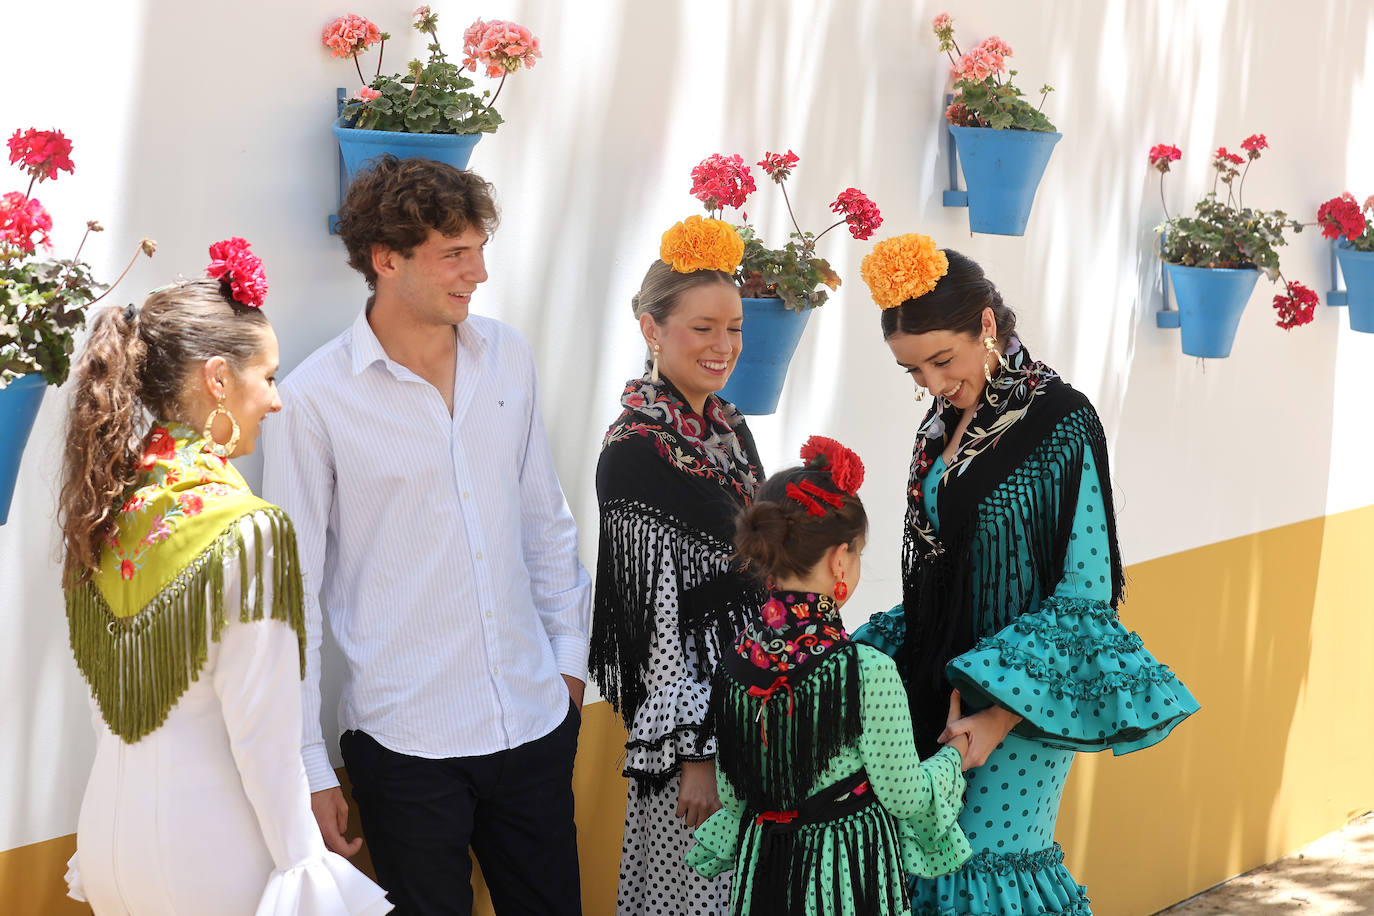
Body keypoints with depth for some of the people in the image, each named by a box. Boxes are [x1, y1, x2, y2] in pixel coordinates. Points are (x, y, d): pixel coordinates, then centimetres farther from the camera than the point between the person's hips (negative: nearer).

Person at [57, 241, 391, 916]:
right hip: (206, 853, -7)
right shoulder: (245, 530, -20)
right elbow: (262, 736, -18)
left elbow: (106, 706, 10)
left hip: (108, 837, 7)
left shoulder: (98, 513, 1)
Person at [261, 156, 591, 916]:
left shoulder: (508, 355, 5)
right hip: (406, 740, -4)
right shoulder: (315, 399, -10)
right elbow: (294, 591, -6)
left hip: (535, 721, 4)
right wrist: (310, 765, -6)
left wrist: (569, 653, 15)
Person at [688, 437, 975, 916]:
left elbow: (731, 795, 6)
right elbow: (906, 796, -11)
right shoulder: (869, 672, -22)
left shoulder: (735, 662, -5)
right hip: (849, 875, -5)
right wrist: (956, 752, 8)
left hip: (760, 869, 5)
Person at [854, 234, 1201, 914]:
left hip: (1020, 698, -6)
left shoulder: (1062, 427, -11)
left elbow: (1085, 597, -12)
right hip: (938, 689, 6)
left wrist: (1001, 716, -18)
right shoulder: (942, 429, 9)